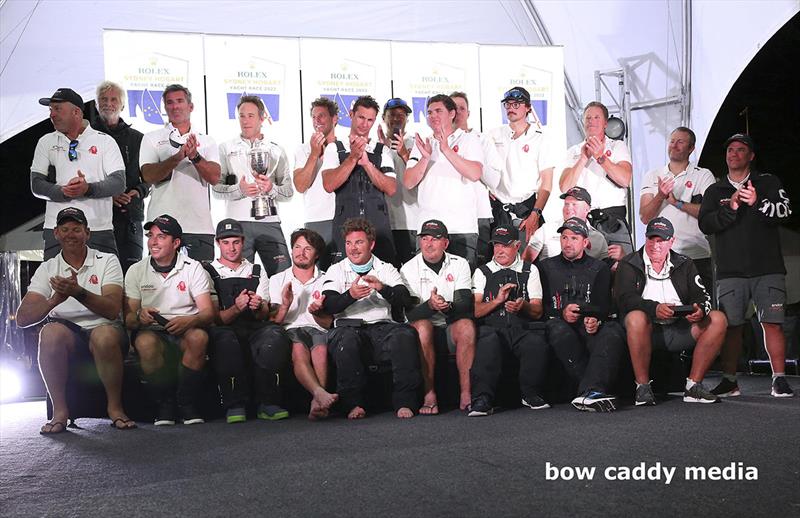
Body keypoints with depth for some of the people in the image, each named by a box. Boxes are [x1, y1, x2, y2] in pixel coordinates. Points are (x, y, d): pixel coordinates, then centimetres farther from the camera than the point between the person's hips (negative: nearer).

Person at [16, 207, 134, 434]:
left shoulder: (107, 261, 4)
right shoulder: (47, 269, 9)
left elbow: (112, 310, -11)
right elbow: (22, 318, -3)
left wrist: (79, 293, -28)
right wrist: (55, 299, -22)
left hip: (103, 329, -1)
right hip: (67, 334, 2)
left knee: (105, 335, -36)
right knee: (51, 332, -32)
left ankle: (115, 406, -16)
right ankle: (59, 409, -18)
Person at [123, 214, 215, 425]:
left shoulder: (193, 268, 3)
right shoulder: (136, 271, 6)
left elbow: (208, 312, -5)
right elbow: (128, 318, 1)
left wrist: (190, 321, -28)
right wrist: (139, 317, -24)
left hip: (185, 330, 0)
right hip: (152, 331, 0)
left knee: (198, 337, -35)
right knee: (145, 341, -35)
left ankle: (187, 403, -16)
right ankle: (164, 403, -14)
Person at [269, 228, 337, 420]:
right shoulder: (277, 280, 21)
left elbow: (328, 323, 12)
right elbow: (273, 322, 10)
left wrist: (317, 313, -11)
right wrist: (285, 306, -10)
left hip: (317, 330, 1)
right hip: (289, 331, 0)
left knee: (321, 348, -37)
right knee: (298, 350, -37)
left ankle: (317, 402, -48)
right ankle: (320, 393, -55)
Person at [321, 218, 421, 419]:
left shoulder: (386, 269, 17)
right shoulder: (336, 270, 15)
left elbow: (404, 298, -1)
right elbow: (327, 306, -2)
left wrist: (382, 287, -21)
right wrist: (351, 295, -22)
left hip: (381, 327, 1)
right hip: (348, 326, -1)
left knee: (406, 334, -30)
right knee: (346, 338, -36)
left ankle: (404, 402, -24)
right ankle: (353, 403, -25)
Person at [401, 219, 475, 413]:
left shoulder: (460, 264, 4)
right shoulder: (408, 269, -1)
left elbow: (466, 304, -8)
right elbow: (410, 313, -11)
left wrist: (448, 307, -30)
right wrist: (430, 306, -32)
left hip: (452, 327, 1)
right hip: (427, 328, -1)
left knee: (466, 325, -31)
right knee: (421, 326, -34)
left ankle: (466, 394, -29)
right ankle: (429, 395, -32)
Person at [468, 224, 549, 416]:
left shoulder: (530, 270, 19)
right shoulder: (482, 272, 17)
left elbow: (537, 312, 12)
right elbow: (474, 311, 5)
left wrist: (523, 306, -10)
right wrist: (497, 300, -11)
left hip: (522, 327, 1)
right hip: (490, 327, -1)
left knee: (537, 343, -32)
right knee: (488, 343, -36)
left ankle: (531, 395, -12)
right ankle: (482, 399, -32)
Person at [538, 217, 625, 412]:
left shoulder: (600, 269, 21)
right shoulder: (546, 267, 20)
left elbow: (604, 305, 6)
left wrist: (595, 319, -17)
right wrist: (561, 313, -11)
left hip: (591, 327, 1)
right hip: (560, 323, 0)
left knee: (614, 331, -34)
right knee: (559, 330, -38)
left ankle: (589, 392, -49)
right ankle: (595, 388, -39)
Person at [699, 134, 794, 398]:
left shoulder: (768, 182, 11)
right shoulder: (715, 191, 15)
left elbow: (785, 210, -5)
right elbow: (705, 224, 1)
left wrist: (758, 203, -24)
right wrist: (731, 207, -15)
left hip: (768, 269, -1)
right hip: (730, 272, 1)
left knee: (772, 323, -7)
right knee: (731, 326, -2)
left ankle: (780, 380, -1)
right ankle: (729, 381, 6)